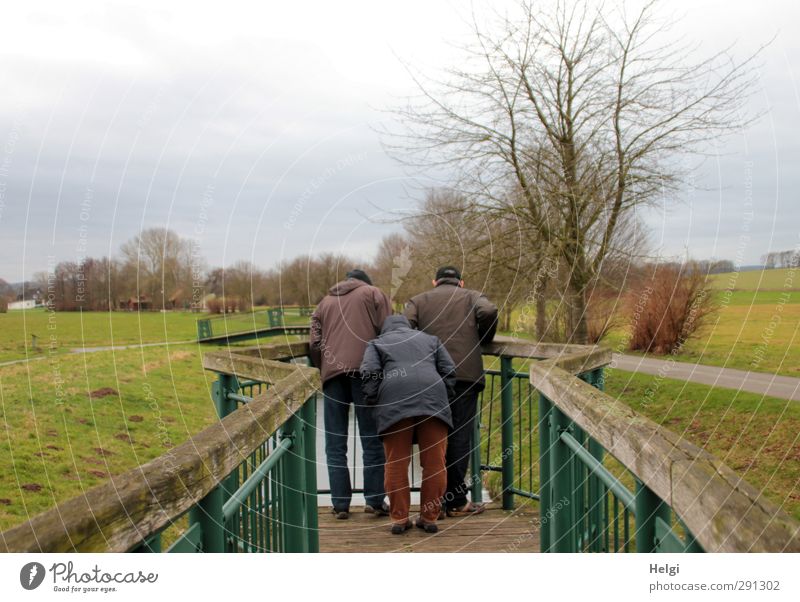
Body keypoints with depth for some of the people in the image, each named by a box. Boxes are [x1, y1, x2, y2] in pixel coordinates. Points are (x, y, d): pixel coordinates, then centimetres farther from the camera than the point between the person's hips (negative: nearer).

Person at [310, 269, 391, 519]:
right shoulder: (374, 293, 16)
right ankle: (375, 500, 2)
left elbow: (314, 344, 14)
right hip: (365, 370, -2)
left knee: (335, 443, 6)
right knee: (372, 439, 3)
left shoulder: (324, 302, 25)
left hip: (332, 372, 3)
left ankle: (340, 503, 5)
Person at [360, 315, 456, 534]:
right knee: (434, 462, 6)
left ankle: (399, 518, 8)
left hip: (394, 401, -1)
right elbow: (449, 370, 19)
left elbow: (369, 373, 6)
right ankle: (429, 518, 11)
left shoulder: (377, 343, 26)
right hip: (433, 398, 2)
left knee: (396, 463, 5)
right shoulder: (430, 339, 32)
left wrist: (372, 403, 14)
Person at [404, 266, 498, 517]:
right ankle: (456, 502, 5)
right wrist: (483, 340, 11)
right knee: (460, 437, 2)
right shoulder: (471, 296, 16)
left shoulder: (419, 300, 19)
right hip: (466, 374, -1)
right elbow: (489, 312, -6)